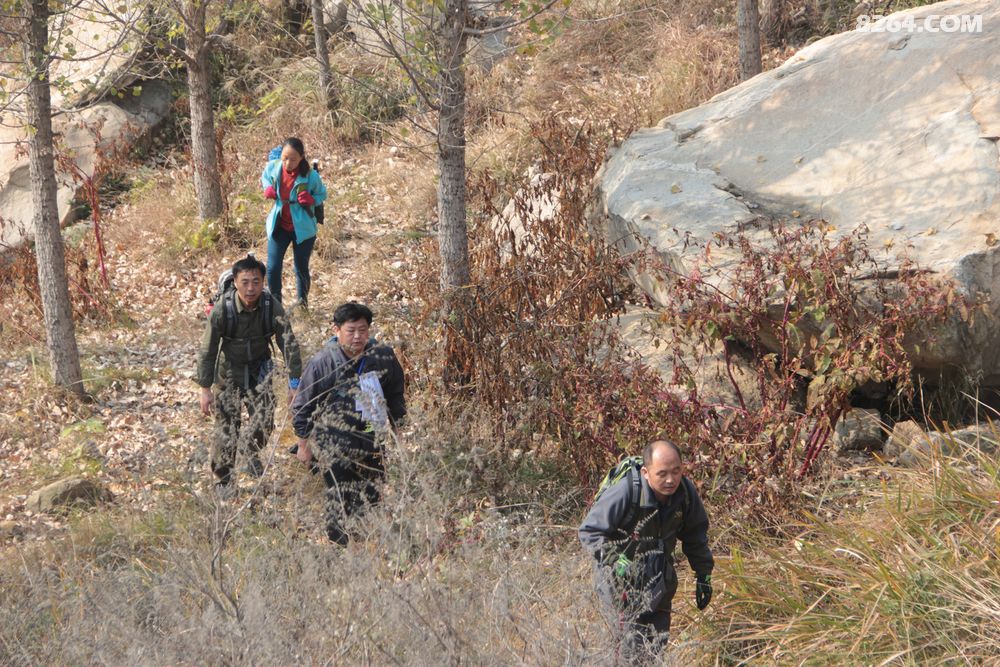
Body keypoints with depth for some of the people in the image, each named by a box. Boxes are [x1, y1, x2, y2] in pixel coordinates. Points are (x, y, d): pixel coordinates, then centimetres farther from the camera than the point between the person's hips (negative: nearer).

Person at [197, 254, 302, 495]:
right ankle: (224, 481, 18)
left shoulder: (271, 306, -18)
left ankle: (251, 450, 29)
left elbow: (288, 344, -16)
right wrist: (205, 389, -13)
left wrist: (295, 382, -20)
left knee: (265, 421, -7)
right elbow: (207, 350, -14)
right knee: (226, 429, -2)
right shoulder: (222, 309, -22)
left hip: (259, 371, 2)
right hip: (230, 371, -2)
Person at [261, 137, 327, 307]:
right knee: (273, 268, -3)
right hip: (279, 226, 2)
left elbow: (322, 194, -2)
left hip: (302, 228, -2)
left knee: (301, 269, 12)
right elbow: (264, 178, 13)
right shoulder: (273, 167, -11)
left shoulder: (310, 176, -19)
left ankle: (302, 301, 35)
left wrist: (311, 200, -23)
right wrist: (267, 189, -9)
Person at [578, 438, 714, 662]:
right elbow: (589, 531, -19)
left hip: (658, 576, 6)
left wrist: (704, 575, 10)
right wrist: (615, 561, -32)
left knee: (659, 640, 10)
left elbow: (695, 535, 9)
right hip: (621, 576, -6)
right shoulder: (625, 492, -27)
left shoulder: (686, 492, -10)